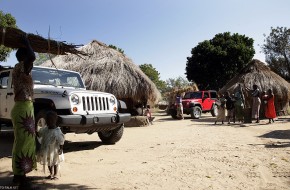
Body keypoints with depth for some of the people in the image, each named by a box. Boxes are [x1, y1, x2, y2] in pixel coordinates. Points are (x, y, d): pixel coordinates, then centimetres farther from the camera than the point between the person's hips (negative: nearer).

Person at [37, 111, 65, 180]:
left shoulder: (57, 132, -22)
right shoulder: (45, 129, -3)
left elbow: (61, 141, -19)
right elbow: (39, 134, 14)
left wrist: (61, 149, -21)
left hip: (54, 151, -7)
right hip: (47, 150, 7)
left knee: (55, 163, 10)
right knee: (48, 162, 22)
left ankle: (55, 175, 25)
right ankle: (51, 173, 40)